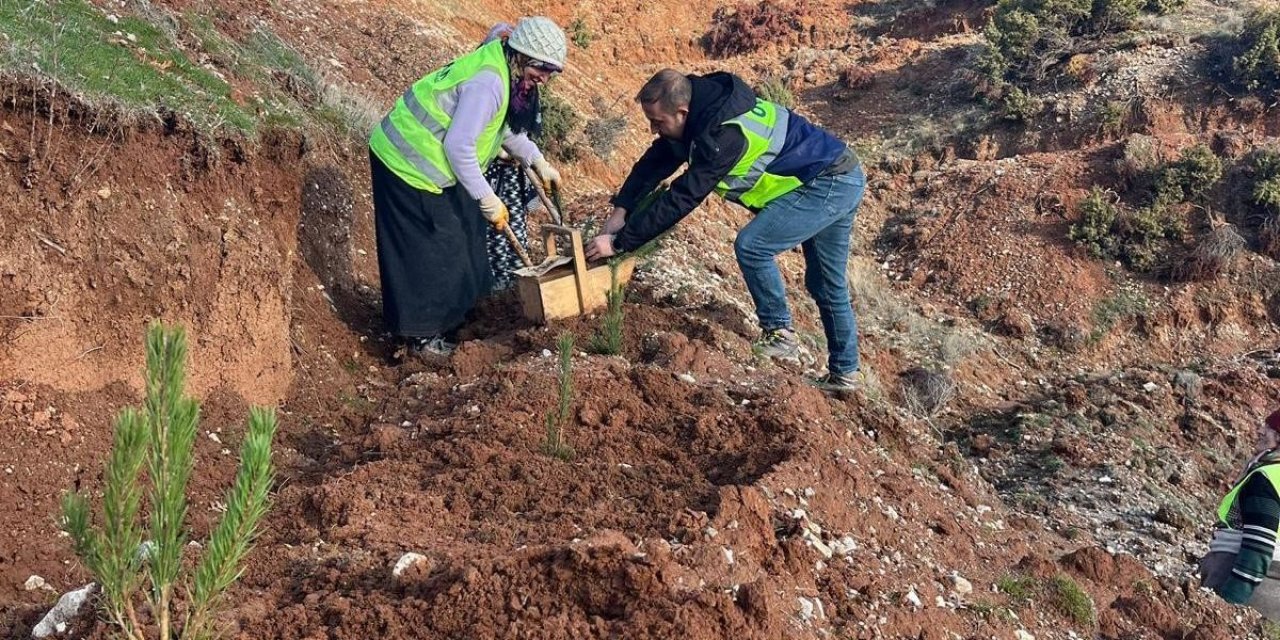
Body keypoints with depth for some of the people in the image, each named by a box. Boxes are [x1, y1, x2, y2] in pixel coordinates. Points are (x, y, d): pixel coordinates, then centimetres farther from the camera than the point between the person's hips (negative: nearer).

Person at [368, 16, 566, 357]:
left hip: (426, 160, 10)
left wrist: (539, 162, 16)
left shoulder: (507, 72, 3)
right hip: (408, 165, -10)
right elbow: (459, 146, -29)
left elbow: (506, 126, 20)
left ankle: (444, 314, 34)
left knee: (455, 237, 19)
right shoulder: (488, 83, -28)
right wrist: (488, 200, -24)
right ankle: (422, 334, 14)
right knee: (424, 252, 0)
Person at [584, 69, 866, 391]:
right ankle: (844, 374, 28)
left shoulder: (723, 135, -30)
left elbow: (681, 200, -28)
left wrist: (618, 242, -22)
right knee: (826, 285, 16)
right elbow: (655, 161, 6)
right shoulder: (703, 113, -1)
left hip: (830, 184, -10)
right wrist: (620, 211, -4)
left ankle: (779, 333, -2)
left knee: (751, 246, -18)